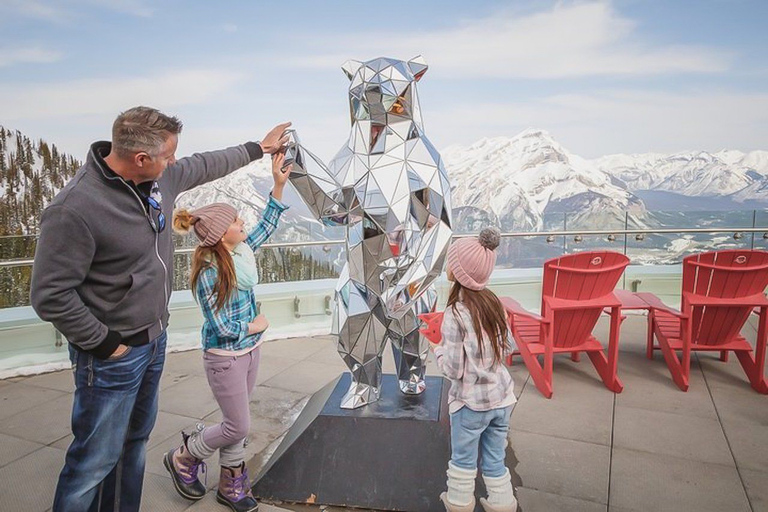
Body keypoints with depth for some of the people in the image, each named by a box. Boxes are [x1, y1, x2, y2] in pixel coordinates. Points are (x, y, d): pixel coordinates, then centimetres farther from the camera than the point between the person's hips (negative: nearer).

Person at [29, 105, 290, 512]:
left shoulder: (158, 177, -3)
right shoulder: (74, 210, -27)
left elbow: (204, 166, 15)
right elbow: (51, 296, -24)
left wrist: (258, 148, 24)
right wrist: (102, 343, -16)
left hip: (153, 340, 8)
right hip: (113, 355, -8)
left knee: (134, 440, 24)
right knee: (98, 458, 7)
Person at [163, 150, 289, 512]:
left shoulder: (241, 250, -3)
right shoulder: (209, 272, -24)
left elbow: (267, 225, 10)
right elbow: (222, 328, -22)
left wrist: (279, 184, 4)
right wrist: (254, 325, -8)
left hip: (250, 349, 7)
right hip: (225, 356, -7)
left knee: (237, 423, 18)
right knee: (238, 427, 6)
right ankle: (182, 458, 31)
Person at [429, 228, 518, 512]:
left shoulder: (455, 313, -22)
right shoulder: (493, 301, -3)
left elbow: (453, 370, -18)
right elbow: (506, 345, 9)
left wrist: (437, 350, -1)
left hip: (471, 402, -5)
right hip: (502, 396, 5)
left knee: (463, 459, 18)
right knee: (495, 459, 20)